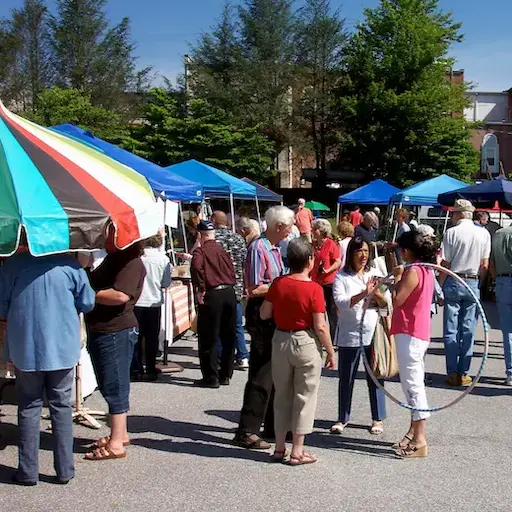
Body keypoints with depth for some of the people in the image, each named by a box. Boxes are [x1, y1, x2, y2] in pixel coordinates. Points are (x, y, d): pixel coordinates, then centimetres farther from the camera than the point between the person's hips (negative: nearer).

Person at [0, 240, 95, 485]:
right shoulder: (69, 264, -5)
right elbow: (87, 303, 1)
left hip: (25, 349, -1)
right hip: (63, 348, 1)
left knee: (29, 407, 10)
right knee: (61, 406, 11)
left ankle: (28, 471, 13)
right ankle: (64, 469, 14)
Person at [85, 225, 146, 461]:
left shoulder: (132, 263, -15)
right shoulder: (112, 259, 17)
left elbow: (120, 295, -27)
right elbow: (96, 284, 27)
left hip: (116, 331, -10)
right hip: (100, 329, 10)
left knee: (114, 386, -5)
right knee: (109, 385, 17)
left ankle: (116, 444, 1)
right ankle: (120, 433, 28)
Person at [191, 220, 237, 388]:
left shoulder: (201, 251, -6)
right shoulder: (222, 250, 14)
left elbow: (196, 266, -24)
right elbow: (232, 272, 15)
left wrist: (199, 289, -18)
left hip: (212, 294, -6)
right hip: (229, 293, 6)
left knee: (208, 339, 3)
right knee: (228, 337, 14)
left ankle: (211, 377, 7)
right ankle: (226, 375, 22)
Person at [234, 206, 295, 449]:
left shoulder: (275, 249, 12)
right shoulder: (258, 248, -16)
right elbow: (254, 289, -21)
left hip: (275, 315, 10)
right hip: (261, 316, -9)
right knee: (261, 376, -6)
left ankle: (274, 426, 27)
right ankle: (247, 431, 0)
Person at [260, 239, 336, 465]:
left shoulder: (278, 284, -4)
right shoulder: (314, 289, -16)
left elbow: (264, 314, 1)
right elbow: (320, 327, -16)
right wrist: (331, 352, -5)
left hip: (280, 340, 4)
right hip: (306, 343, -4)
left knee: (282, 395, 16)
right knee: (304, 397, 7)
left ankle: (279, 447, 24)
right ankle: (297, 452, 12)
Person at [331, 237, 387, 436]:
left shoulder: (375, 274, 8)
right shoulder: (342, 277, -1)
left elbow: (386, 304, 6)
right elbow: (341, 302, -17)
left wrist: (377, 293, -15)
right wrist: (364, 293, -27)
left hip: (373, 333, 2)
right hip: (349, 334, -2)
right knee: (346, 378, 7)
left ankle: (378, 419, 20)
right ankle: (342, 418, 21)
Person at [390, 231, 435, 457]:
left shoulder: (412, 272, -17)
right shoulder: (426, 270, 12)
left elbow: (397, 300, -17)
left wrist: (397, 277, -6)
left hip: (409, 334, -10)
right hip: (419, 333, 10)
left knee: (412, 384, -7)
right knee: (414, 383, 17)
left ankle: (419, 441, -5)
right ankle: (414, 433, 28)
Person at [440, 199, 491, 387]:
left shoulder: (451, 233, -7)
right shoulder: (484, 234, 1)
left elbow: (445, 264, -7)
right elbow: (484, 265, 3)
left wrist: (440, 287, 1)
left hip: (453, 282, -2)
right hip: (473, 283, 2)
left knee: (451, 330, 4)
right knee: (468, 330, 7)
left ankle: (452, 373, 4)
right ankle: (464, 374, 8)